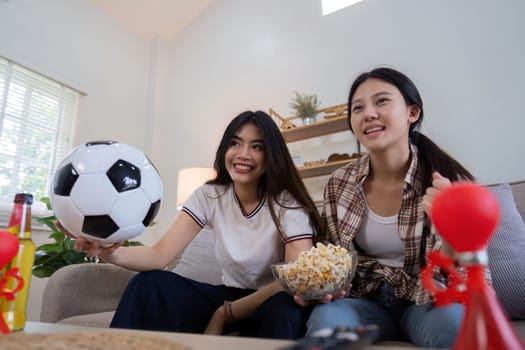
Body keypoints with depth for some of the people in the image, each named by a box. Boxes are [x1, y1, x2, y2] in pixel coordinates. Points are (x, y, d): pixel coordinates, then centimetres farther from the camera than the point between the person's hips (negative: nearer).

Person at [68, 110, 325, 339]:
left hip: (273, 305, -2)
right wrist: (110, 252, -36)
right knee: (149, 284, -19)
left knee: (284, 307, -38)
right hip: (230, 296, 3)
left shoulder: (288, 204, -16)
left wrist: (224, 314, -23)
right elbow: (160, 255, -16)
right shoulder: (209, 196, -6)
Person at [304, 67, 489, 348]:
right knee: (325, 320, -31)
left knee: (456, 322, -34)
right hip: (367, 301, 1)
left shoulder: (448, 181, -13)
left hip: (425, 302, 0)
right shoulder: (339, 185, -6)